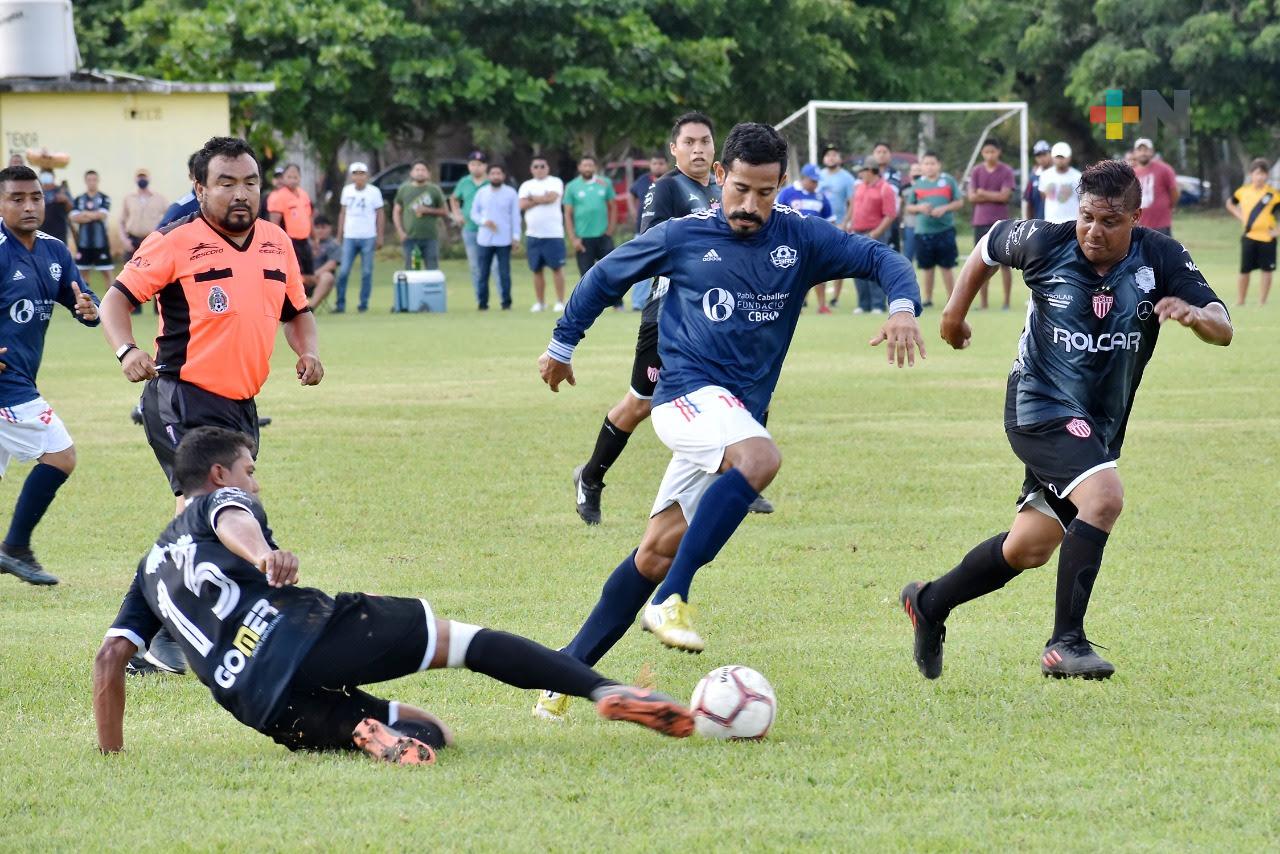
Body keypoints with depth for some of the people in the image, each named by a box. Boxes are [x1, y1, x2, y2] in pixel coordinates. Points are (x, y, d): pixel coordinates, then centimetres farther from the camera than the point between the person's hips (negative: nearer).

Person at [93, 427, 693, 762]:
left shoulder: (152, 566, 33)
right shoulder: (221, 502, 17)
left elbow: (110, 657, 25)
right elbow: (232, 522, -9)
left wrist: (110, 754, 29)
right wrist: (262, 553, -32)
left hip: (262, 704, 5)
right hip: (299, 629, -5)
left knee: (428, 732, 14)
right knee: (461, 639, 4)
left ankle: (381, 738, -25)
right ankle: (606, 692, -13)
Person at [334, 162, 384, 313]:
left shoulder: (374, 192, 0)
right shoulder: (347, 191, 9)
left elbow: (380, 214, 2)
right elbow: (343, 213, 15)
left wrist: (379, 237, -3)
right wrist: (339, 235, 11)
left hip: (368, 237, -2)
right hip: (349, 237, 2)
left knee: (367, 272, -1)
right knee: (343, 271, -4)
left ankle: (364, 303, 6)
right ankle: (340, 304, 0)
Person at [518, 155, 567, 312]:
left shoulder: (555, 182, 2)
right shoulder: (526, 186, 13)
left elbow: (551, 197, -16)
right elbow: (522, 205, -2)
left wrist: (533, 199, -3)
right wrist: (542, 199, -9)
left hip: (553, 234, -4)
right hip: (533, 234, 4)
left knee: (557, 268, -5)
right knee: (537, 270, 7)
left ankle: (560, 302, -1)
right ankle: (540, 302, 14)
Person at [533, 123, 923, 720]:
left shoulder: (800, 240, 6)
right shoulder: (682, 237, 1)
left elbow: (878, 257, 3)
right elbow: (605, 277, 15)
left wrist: (903, 307, -18)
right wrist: (562, 345, 24)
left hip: (740, 415, 4)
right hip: (689, 395, -4)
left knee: (656, 554, 1)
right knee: (760, 459, -35)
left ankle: (570, 669, 10)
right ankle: (671, 600, -35)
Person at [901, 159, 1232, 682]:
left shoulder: (1161, 258, -11)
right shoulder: (1045, 244, -14)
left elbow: (1222, 329, -17)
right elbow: (989, 246, 8)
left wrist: (1194, 314, -39)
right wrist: (955, 312, 14)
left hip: (1099, 425, 5)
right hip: (1041, 405, -5)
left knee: (1029, 549, 15)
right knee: (1104, 496, -29)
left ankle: (930, 603, 38)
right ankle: (1065, 643, -23)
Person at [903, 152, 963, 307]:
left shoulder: (948, 181, 3)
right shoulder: (917, 184, 9)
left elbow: (960, 202, 3)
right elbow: (909, 208, 12)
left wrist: (945, 208, -12)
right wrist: (919, 208, -8)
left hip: (945, 229, -2)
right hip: (923, 231, 2)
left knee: (946, 266, 1)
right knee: (927, 267, 7)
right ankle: (928, 299, 16)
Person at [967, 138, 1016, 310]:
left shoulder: (1006, 172, -1)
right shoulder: (976, 172, 7)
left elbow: (1005, 196, -11)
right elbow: (972, 197, -1)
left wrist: (983, 193, -5)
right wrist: (995, 196, -7)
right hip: (980, 222, 3)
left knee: (1004, 263, -1)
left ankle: (1006, 302, 3)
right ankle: (984, 302, 9)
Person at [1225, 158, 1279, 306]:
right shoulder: (1243, 191, 2)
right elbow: (1230, 203, 20)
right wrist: (1240, 216, 6)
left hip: (1267, 237, -2)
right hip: (1249, 237, 2)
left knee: (1266, 270, 1)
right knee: (1244, 270, 4)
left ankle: (1262, 302, 10)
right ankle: (1240, 301, 16)